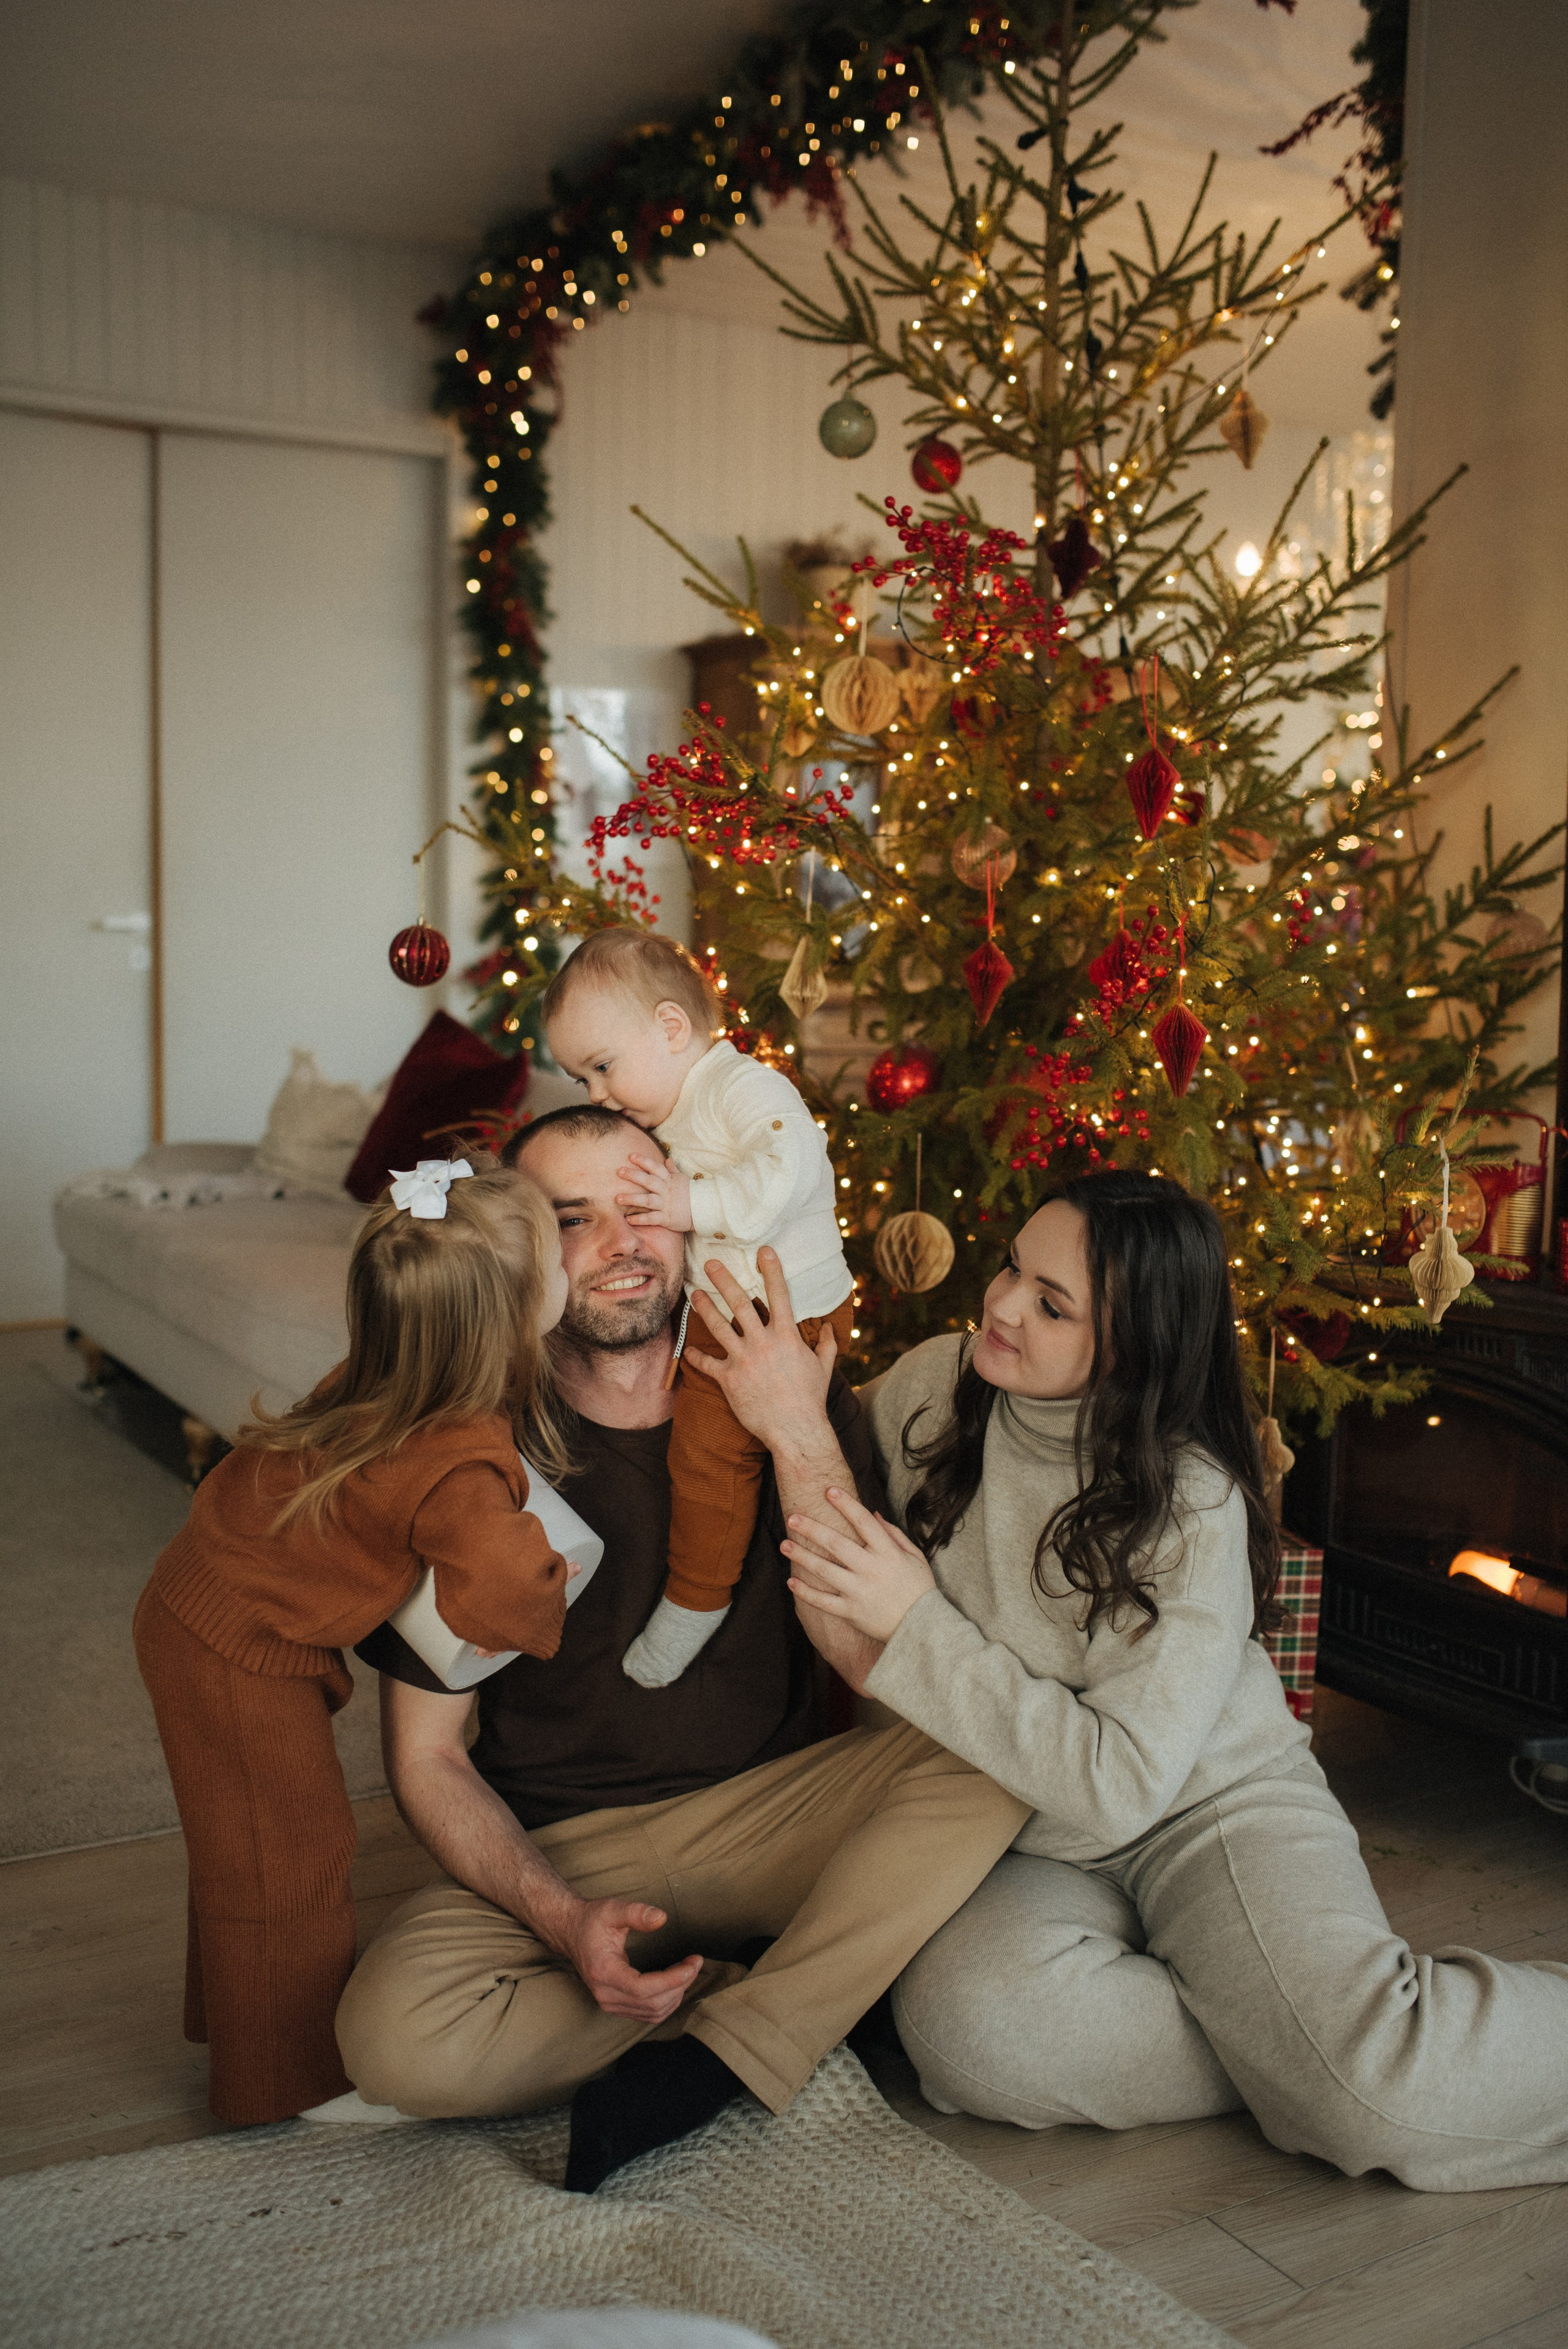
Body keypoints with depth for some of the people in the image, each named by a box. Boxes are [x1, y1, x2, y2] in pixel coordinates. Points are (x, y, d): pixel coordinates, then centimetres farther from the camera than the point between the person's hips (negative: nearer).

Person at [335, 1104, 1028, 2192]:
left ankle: (713, 2063, -20)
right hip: (553, 1853, -1)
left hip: (767, 1812, 1)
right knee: (394, 2033, -30)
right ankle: (795, 2004, -11)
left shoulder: (788, 1393, -6)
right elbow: (427, 1756, -7)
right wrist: (565, 1920, -23)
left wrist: (804, 1440, -25)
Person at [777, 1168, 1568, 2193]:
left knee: (1385, 2092, -31)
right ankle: (1296, 2041, -12)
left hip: (1208, 1808, -4)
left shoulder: (1193, 1506, -19)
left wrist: (916, 1625, -26)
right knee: (966, 2020, -33)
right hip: (1026, 1844, 4)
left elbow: (1120, 1782, -24)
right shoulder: (930, 1387, -7)